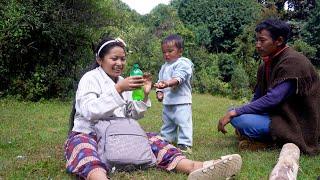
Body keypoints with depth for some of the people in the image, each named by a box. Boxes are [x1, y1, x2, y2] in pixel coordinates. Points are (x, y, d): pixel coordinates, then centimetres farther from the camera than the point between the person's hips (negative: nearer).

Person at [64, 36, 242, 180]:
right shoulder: (90, 78, -5)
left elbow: (134, 115, 11)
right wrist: (118, 89, -30)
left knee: (151, 139, -20)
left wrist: (143, 96, -8)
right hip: (88, 134, -5)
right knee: (82, 146, -40)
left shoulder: (122, 81, 13)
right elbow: (88, 112, -22)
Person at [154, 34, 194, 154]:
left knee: (183, 123, -6)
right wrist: (159, 92, 0)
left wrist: (167, 83, -43)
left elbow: (178, 78, -26)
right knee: (167, 124, 20)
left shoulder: (183, 63, -11)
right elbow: (160, 80, 19)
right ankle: (165, 141, 33)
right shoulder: (164, 67, 15)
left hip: (181, 101, -8)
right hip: (167, 102, 8)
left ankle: (185, 145, 0)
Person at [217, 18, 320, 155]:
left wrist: (234, 113, -26)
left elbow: (272, 99, -28)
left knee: (240, 119, -29)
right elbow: (258, 96, 11)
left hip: (297, 124, -10)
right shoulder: (269, 62, 7)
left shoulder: (292, 62, -20)